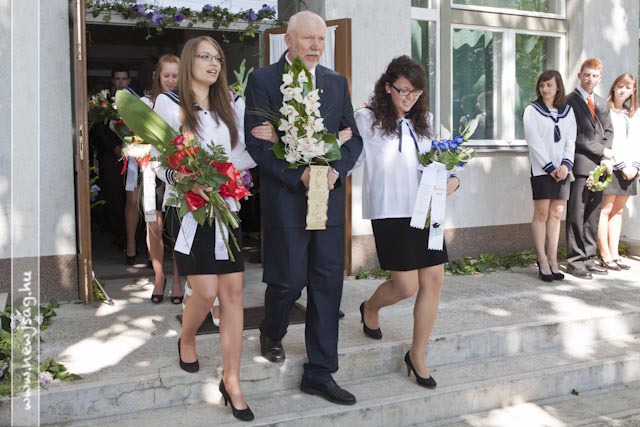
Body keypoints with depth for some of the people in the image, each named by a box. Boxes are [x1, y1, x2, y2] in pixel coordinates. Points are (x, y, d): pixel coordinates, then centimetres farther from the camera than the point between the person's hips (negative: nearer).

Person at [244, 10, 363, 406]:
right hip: (285, 198, -4)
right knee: (289, 280, 0)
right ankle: (272, 333, 35)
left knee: (327, 284, 5)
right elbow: (256, 140, -9)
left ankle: (319, 373, 15)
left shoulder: (337, 82, 12)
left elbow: (353, 137, 10)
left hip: (330, 197, 4)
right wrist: (299, 174, -18)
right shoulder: (263, 80, -2)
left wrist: (336, 169, -10)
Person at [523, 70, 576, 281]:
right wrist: (549, 167, -11)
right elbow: (534, 142, -6)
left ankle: (553, 260, 7)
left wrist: (566, 164, -8)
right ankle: (543, 262, -3)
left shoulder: (567, 111, 13)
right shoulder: (532, 111, 1)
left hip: (562, 169, 4)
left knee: (556, 214, 4)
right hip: (541, 169, -4)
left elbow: (571, 140, 8)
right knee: (541, 214, -5)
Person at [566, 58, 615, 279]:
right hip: (580, 165, -6)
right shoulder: (569, 101, -2)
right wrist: (601, 151, -9)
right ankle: (575, 260, 0)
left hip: (599, 166, 7)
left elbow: (608, 132, 16)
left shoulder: (602, 103, 20)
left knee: (593, 216, 8)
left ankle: (589, 258, 14)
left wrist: (607, 158, -1)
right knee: (577, 215, -5)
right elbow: (574, 135, -9)